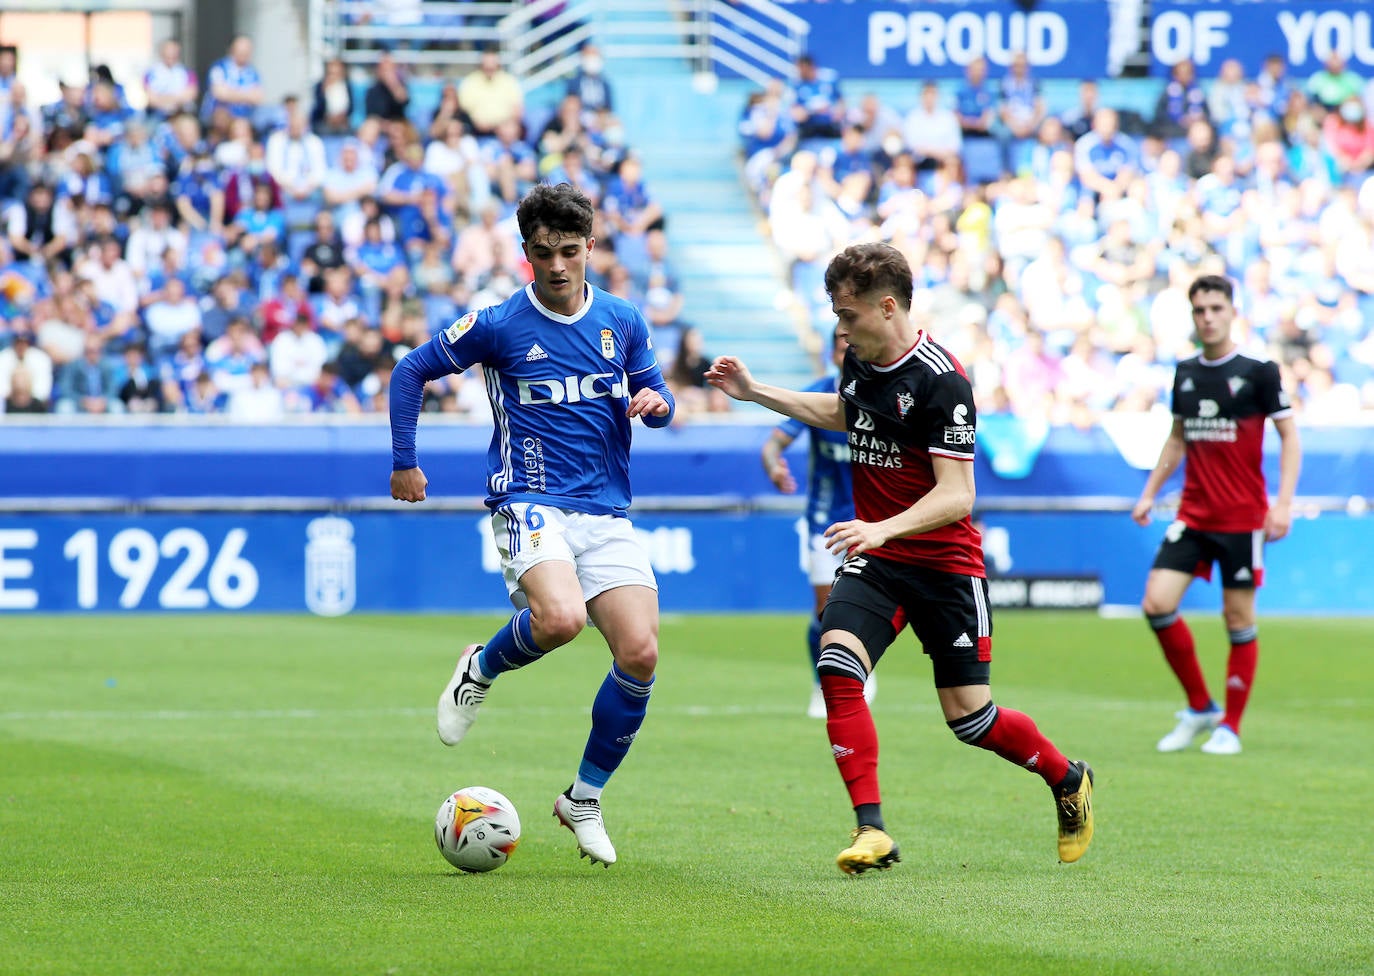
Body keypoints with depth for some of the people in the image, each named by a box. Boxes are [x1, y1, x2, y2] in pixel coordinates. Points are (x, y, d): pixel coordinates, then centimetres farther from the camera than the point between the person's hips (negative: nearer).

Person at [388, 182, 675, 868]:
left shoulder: (622, 323, 9)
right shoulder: (498, 325, -2)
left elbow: (654, 397, 22)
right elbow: (411, 370, 8)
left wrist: (655, 402, -2)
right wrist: (404, 461, 7)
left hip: (607, 514, 4)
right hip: (532, 506, -4)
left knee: (640, 655, -10)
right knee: (559, 618, -33)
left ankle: (585, 798, 10)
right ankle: (480, 670, 2)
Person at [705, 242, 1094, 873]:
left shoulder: (941, 382, -20)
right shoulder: (860, 362, 2)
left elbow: (956, 496, -24)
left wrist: (884, 529, -39)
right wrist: (754, 391, 23)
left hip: (944, 562, -6)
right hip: (875, 558, 6)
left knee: (969, 718, 0)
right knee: (837, 662, -21)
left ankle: (1068, 780, 31)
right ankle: (871, 831, -20)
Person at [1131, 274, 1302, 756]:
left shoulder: (1258, 371, -6)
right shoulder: (1185, 373, 9)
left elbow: (1289, 434, -3)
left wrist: (1283, 503, -12)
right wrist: (1150, 492, 16)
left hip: (1243, 518, -4)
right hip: (1192, 514, 4)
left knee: (1238, 618, 0)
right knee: (1157, 603, -9)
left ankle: (1230, 726, 12)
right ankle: (1198, 707, 7)